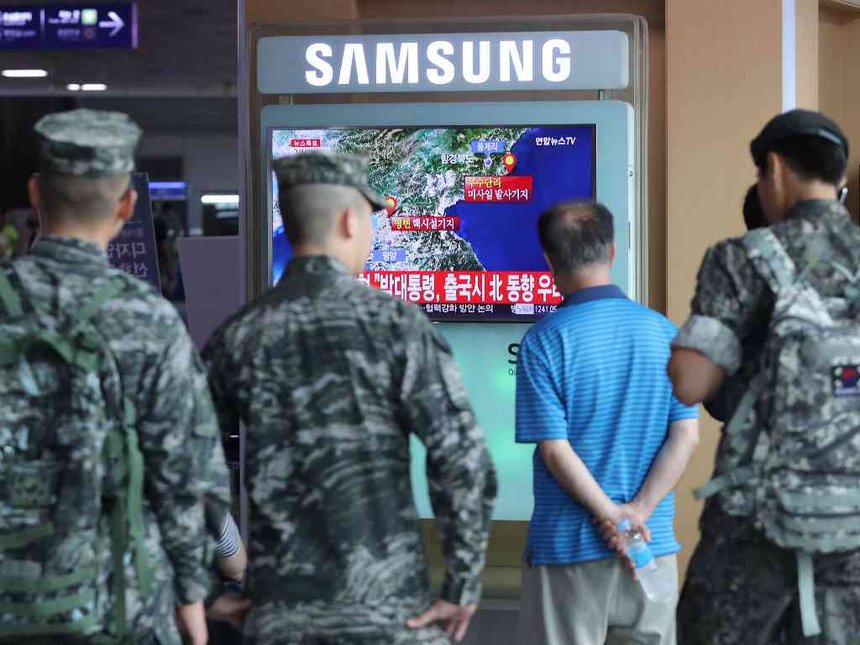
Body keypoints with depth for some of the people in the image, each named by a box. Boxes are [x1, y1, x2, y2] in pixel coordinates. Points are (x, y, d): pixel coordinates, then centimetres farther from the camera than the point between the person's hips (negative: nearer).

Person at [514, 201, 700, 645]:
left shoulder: (544, 340, -10)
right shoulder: (664, 331, 2)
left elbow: (554, 449, -15)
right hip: (653, 539, 4)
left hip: (568, 544, -3)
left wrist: (611, 516, -9)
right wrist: (639, 512, -8)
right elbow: (686, 436, -3)